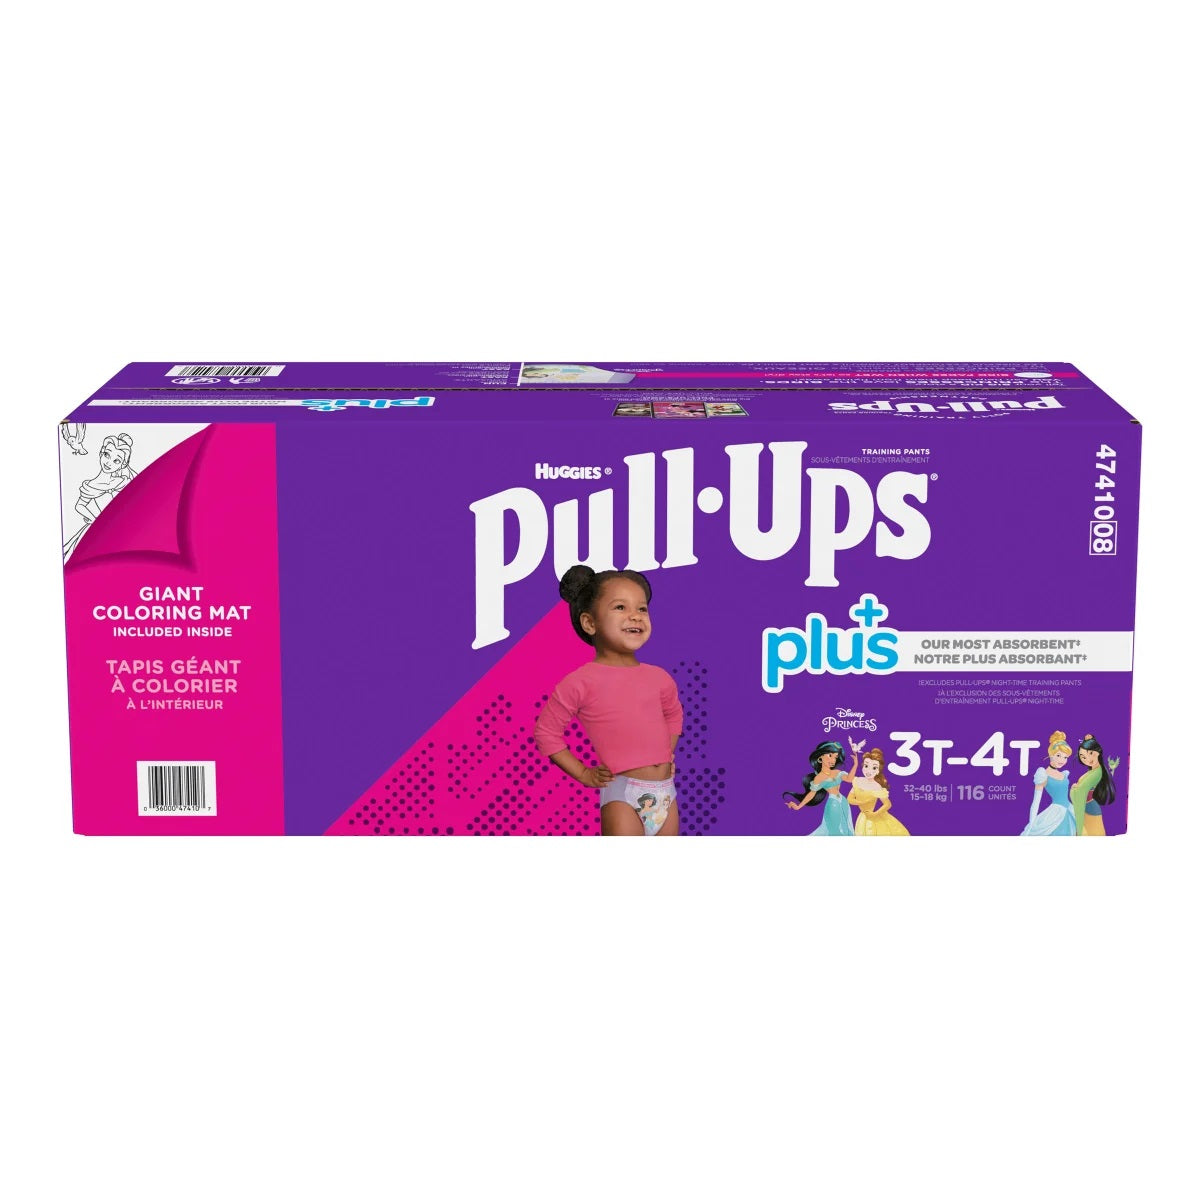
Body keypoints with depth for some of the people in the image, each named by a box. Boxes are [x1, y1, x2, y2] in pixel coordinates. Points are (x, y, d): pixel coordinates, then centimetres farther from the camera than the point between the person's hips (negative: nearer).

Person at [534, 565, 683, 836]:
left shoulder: (658, 678, 8)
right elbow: (546, 731, 0)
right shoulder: (582, 682, -7)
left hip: (665, 793, 6)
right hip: (623, 795, -6)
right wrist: (583, 774, -2)